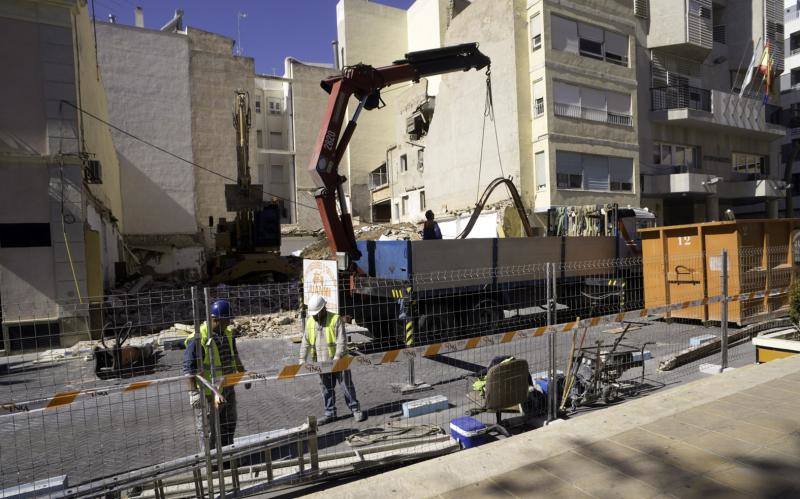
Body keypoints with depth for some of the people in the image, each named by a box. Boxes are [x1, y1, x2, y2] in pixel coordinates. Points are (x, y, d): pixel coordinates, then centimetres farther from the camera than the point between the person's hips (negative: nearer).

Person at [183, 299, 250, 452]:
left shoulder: (228, 333, 1)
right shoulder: (198, 339, -22)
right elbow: (189, 369, -21)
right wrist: (195, 394, -24)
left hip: (228, 389, 7)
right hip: (208, 393, -7)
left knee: (229, 426, 20)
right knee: (209, 432, 5)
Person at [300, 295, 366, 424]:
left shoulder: (336, 319, -12)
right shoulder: (309, 322, 4)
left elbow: (342, 341, -16)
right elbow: (305, 342, 7)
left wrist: (337, 356, -26)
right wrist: (302, 358, -3)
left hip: (338, 361, -4)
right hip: (321, 363, 4)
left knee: (347, 385, 3)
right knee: (326, 388, 11)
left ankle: (355, 410, 16)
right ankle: (330, 413, 24)